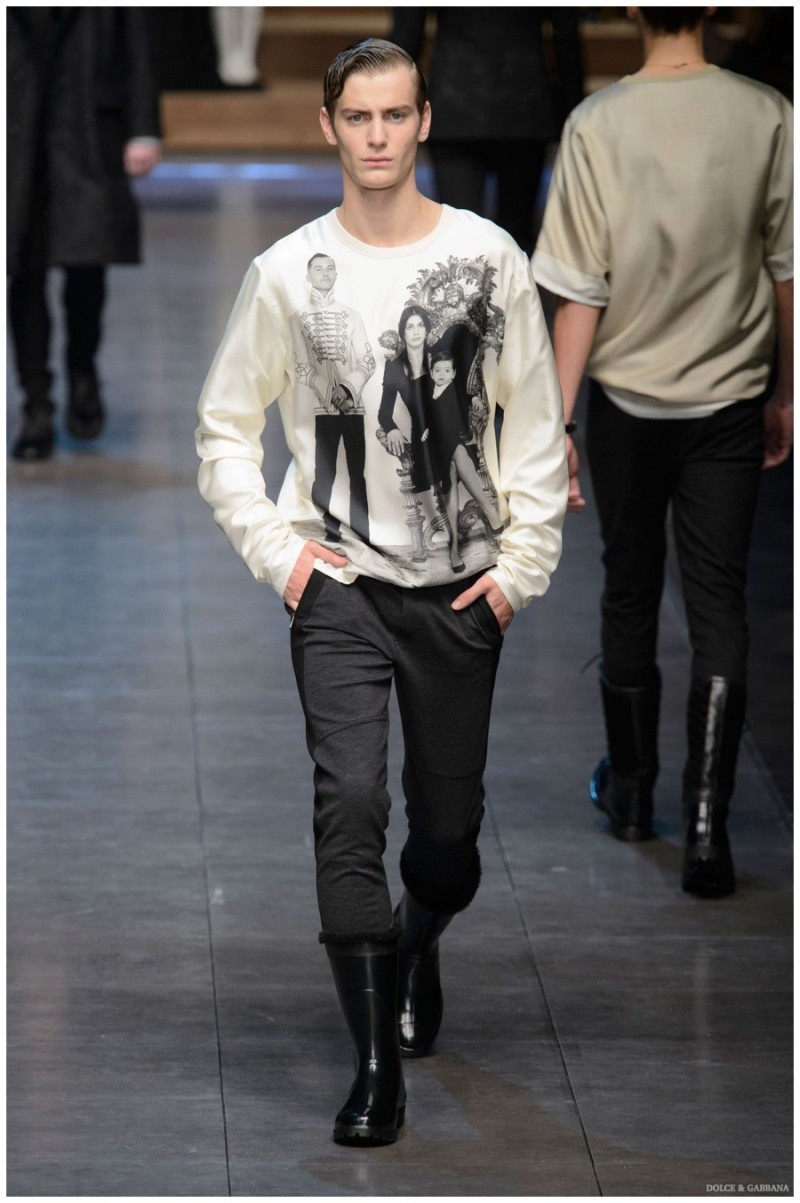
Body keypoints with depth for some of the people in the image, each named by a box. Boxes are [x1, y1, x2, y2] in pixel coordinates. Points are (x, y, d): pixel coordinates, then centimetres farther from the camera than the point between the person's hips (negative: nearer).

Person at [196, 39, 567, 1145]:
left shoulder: (489, 258, 1)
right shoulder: (289, 271, 0)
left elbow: (536, 422, 5)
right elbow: (226, 424, 8)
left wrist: (523, 561, -2)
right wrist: (276, 550, -2)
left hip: (462, 589, 1)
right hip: (338, 585, -1)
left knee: (449, 824, 9)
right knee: (350, 799, -17)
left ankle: (417, 943, 44)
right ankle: (376, 1062, -13)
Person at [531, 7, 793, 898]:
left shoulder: (598, 126, -12)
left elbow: (581, 296, -11)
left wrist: (556, 422, -4)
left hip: (628, 399, 0)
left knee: (629, 595, 15)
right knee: (718, 602, 4)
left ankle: (631, 791, 31)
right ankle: (706, 821, -7)